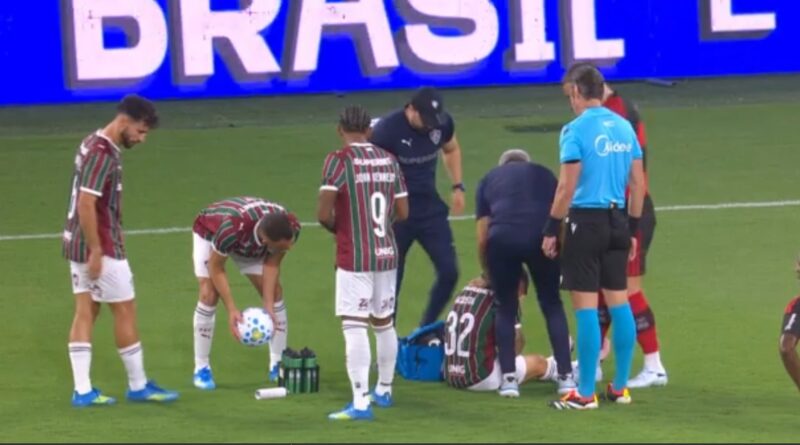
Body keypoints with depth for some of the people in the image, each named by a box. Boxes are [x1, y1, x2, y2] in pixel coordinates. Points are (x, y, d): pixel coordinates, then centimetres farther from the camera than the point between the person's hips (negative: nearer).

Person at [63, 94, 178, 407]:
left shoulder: (94, 145, 10)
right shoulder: (103, 154, -20)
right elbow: (85, 205, -25)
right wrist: (96, 251, -22)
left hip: (80, 245, 9)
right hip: (99, 247, -9)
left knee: (85, 312, 7)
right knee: (125, 311, 2)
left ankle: (83, 390, 5)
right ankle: (138, 386, 11)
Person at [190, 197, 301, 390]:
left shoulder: (291, 227, -33)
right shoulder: (232, 227, -47)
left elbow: (272, 265, -16)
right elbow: (216, 269, -31)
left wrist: (269, 305, -25)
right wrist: (231, 310, -36)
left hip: (251, 242, 4)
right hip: (209, 231, -4)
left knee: (274, 291, -6)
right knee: (209, 293, -20)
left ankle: (278, 365, 6)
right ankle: (201, 369, -8)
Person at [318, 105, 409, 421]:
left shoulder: (339, 160, -10)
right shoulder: (389, 161, 7)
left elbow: (324, 214, -16)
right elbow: (403, 212, 9)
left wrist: (338, 229, 5)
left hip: (354, 257, -6)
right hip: (387, 253, 6)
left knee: (354, 326, -8)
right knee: (384, 323, 19)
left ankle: (361, 403, -15)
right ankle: (384, 391, 34)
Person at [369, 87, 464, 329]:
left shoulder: (443, 123, -6)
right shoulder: (386, 129, -22)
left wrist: (457, 186, 10)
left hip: (431, 207, 5)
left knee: (449, 272, 1)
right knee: (391, 279, -1)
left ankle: (425, 331, 19)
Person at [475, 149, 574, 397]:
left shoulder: (489, 179, 30)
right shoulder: (545, 175, 32)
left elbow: (482, 239, 24)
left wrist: (488, 275, 36)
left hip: (502, 239, 0)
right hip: (542, 237, 0)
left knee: (506, 309, 17)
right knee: (552, 306, 16)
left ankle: (509, 379, 12)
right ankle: (565, 377, 13)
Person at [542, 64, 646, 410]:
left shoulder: (576, 130, -11)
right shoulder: (624, 127, 8)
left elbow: (567, 187, -14)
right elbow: (638, 183, 12)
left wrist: (552, 230, -6)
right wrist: (632, 230, 20)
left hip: (586, 220, -6)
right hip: (617, 220, 6)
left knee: (586, 306, -3)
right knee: (618, 301, 13)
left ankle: (585, 393, -1)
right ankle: (620, 387, 19)